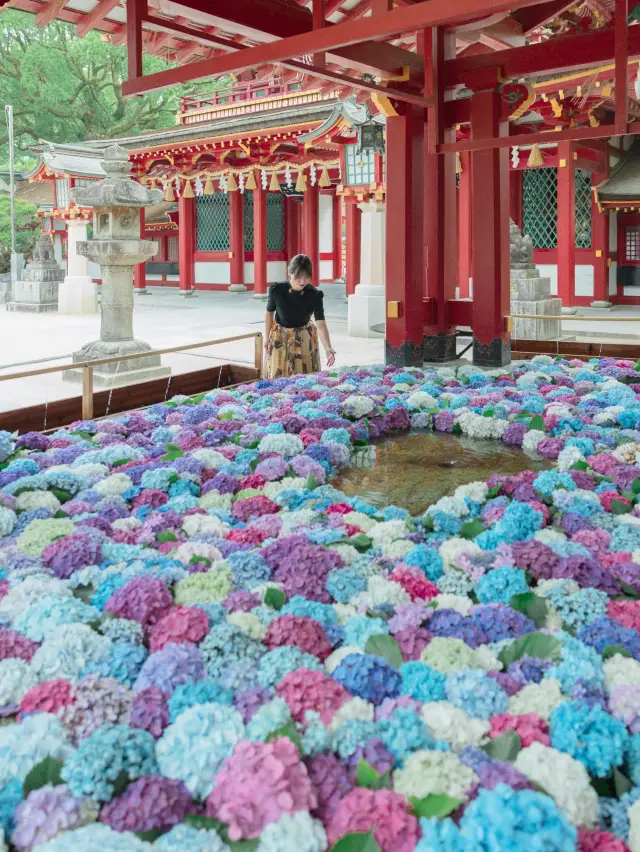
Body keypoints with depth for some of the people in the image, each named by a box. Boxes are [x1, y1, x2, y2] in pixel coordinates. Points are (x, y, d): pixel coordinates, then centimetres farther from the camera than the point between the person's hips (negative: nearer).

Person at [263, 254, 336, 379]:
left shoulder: (315, 295, -21)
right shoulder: (277, 289, -20)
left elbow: (321, 323, -29)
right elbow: (269, 313, -3)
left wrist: (328, 348, -43)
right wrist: (267, 337, 4)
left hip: (304, 338, 0)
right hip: (280, 336, 0)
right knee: (278, 376, 4)